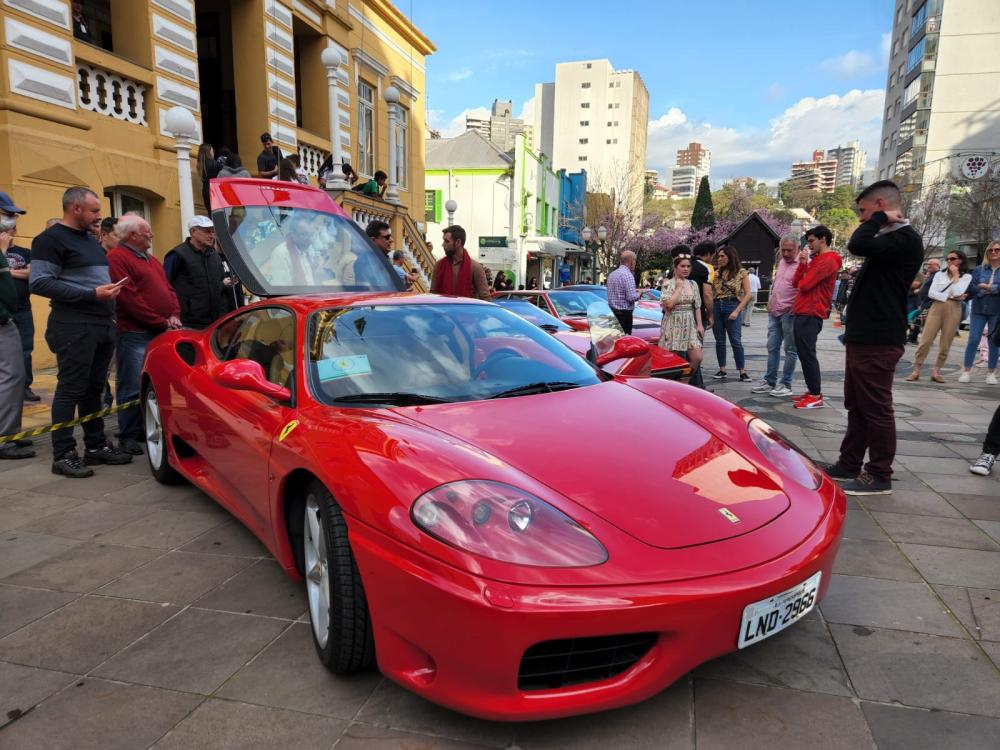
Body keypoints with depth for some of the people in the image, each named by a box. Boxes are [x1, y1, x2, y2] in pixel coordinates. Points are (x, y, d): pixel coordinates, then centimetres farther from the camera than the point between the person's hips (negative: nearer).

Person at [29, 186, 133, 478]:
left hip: (103, 325, 8)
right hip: (75, 327, -8)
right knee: (71, 390, -5)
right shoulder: (51, 239, -7)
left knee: (95, 388, 12)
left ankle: (96, 446, 20)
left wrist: (111, 287, 12)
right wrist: (91, 294, -20)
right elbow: (39, 283, -16)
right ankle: (63, 455, 1)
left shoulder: (91, 240, 21)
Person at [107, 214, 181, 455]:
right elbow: (129, 299, -17)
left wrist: (174, 315, 2)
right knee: (133, 388, -3)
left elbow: (168, 289, 20)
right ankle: (128, 436, 6)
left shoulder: (151, 259, 20)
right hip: (135, 335, -8)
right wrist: (161, 322, -14)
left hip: (161, 333, 9)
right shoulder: (117, 258, -9)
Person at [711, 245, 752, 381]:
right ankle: (722, 370, 16)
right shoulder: (717, 272, 11)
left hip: (732, 306, -4)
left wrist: (737, 311, -11)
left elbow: (748, 294, -3)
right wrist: (714, 280, -4)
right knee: (719, 341, 8)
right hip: (717, 306, 4)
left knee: (736, 341, -6)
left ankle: (743, 372, -2)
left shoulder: (741, 272, 0)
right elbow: (711, 292, 12)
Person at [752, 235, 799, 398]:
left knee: (790, 350, 1)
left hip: (789, 313, -8)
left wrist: (795, 308, -19)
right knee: (772, 347, 11)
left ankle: (785, 384, 6)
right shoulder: (781, 262, 14)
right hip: (774, 311, 8)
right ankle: (769, 381, 19)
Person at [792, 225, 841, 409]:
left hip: (811, 314, -10)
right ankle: (813, 391, 19)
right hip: (803, 312, 10)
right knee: (804, 353, 12)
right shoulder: (816, 259, 20)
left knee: (807, 354, -9)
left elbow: (804, 285, -18)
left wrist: (801, 282, 4)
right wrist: (803, 263, 3)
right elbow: (796, 282, 14)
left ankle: (816, 397, -6)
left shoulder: (827, 260, -12)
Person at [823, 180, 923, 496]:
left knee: (876, 409, -4)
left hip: (878, 341, -10)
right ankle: (849, 464, 23)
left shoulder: (905, 239, -13)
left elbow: (857, 245, -29)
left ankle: (879, 476, 5)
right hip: (863, 337, 10)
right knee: (857, 406, 14)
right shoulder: (889, 239, 19)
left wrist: (878, 219, -12)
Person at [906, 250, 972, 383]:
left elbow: (957, 292, -10)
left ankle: (936, 372, 9)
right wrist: (949, 297, -9)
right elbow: (931, 293, 0)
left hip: (953, 311, -1)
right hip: (937, 308, 1)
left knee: (945, 345, 1)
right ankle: (916, 371, -4)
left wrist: (955, 275, -3)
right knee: (925, 340, -7)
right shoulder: (939, 274, 12)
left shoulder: (966, 276, 7)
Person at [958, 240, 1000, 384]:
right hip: (979, 310, 1)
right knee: (973, 340, -3)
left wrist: (985, 287, -10)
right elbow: (971, 290, -1)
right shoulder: (978, 270, 8)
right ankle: (966, 371, 2)